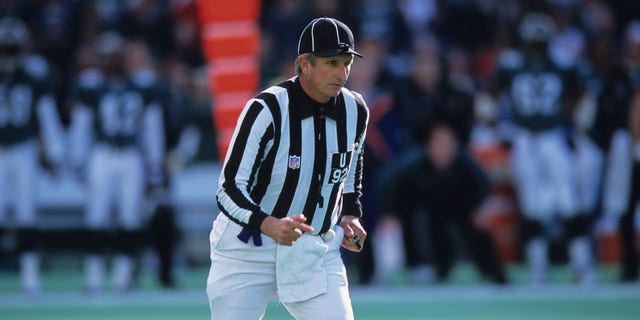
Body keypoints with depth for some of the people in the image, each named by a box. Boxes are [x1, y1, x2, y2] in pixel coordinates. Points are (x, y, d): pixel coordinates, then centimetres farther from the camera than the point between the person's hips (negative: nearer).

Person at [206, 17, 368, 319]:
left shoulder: (355, 110, -2)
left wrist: (350, 214, 6)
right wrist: (269, 225, -41)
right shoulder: (266, 110, -21)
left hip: (315, 250, 4)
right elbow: (229, 192, -23)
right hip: (248, 249, -4)